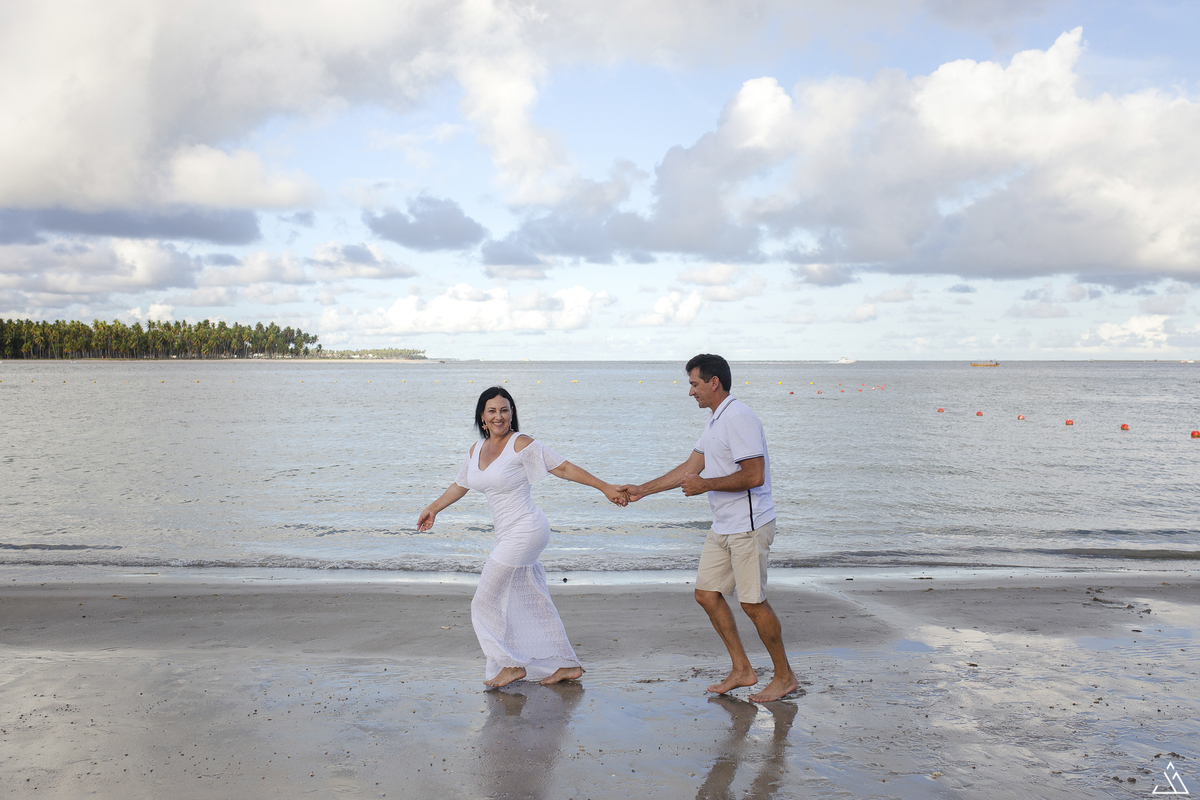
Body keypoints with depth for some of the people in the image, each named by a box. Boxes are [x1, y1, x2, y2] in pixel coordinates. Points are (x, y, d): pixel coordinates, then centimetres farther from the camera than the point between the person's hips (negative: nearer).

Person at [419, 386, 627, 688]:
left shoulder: (521, 445, -12)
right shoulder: (476, 450, 10)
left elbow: (564, 468, -11)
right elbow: (460, 485, 27)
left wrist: (605, 487, -12)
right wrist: (433, 508, 32)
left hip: (524, 531, -8)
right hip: (509, 535, 8)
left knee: (486, 601, -1)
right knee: (533, 603, 13)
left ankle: (513, 664, 14)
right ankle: (567, 665, 22)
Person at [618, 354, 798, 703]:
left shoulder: (739, 419, -17)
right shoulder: (714, 420, 15)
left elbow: (754, 476, -24)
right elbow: (690, 468, 20)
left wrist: (706, 485, -15)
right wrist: (641, 490, 20)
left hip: (749, 526, -10)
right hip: (723, 527, 10)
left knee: (753, 602, -5)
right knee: (707, 593, 9)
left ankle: (785, 677, 12)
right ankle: (742, 670, 19)